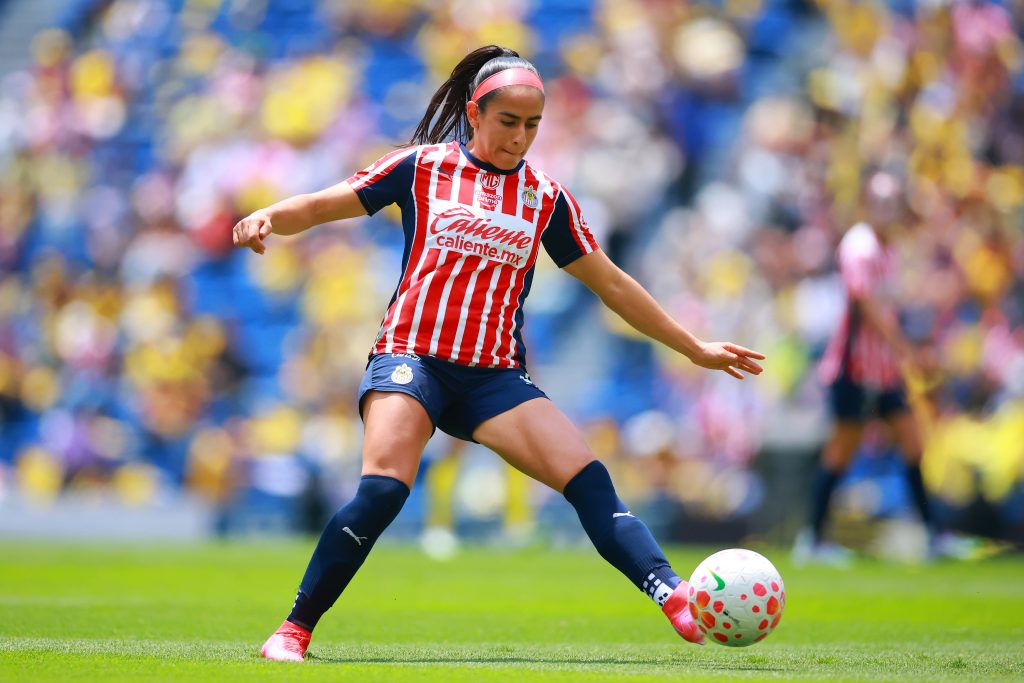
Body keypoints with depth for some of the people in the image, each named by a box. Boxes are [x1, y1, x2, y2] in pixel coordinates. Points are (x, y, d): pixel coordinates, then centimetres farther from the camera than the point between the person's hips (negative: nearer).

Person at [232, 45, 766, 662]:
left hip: (495, 374, 3)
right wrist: (267, 217, -16)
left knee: (588, 480, -16)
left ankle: (680, 602, -24)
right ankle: (294, 631, -15)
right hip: (411, 356, -3)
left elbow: (612, 284, 21)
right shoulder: (423, 166, 6)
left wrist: (695, 348, 23)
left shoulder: (546, 198, 13)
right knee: (382, 490, -26)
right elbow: (321, 206, 6)